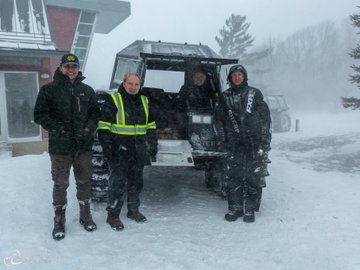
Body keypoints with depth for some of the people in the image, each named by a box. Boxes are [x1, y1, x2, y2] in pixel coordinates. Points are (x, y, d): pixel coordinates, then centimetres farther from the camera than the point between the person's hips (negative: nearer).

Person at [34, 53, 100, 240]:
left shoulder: (87, 90, 10)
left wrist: (89, 128, -4)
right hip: (60, 147, -3)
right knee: (60, 184, 6)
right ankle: (59, 221, 20)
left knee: (84, 182, 13)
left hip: (84, 146, 3)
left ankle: (85, 216, 29)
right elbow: (39, 114, -2)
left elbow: (95, 113, 14)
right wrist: (57, 129, -14)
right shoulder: (49, 90, 0)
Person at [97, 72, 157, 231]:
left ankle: (133, 210, 30)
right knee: (118, 183, -4)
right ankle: (113, 215, 10)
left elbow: (151, 125, 20)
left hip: (138, 152, 6)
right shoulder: (113, 101, -6)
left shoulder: (144, 102, 12)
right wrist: (107, 147, -15)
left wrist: (153, 145, 16)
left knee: (136, 182, 15)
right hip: (119, 151, -6)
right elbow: (103, 126, -9)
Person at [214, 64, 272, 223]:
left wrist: (265, 140, -3)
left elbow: (265, 117, 5)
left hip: (255, 142, -1)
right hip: (235, 143, 2)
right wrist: (223, 140, 5)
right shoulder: (225, 97, 12)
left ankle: (250, 210, 8)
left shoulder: (254, 94, 7)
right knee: (234, 176, 0)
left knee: (254, 176, -2)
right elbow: (219, 120, 15)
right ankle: (235, 208, 11)